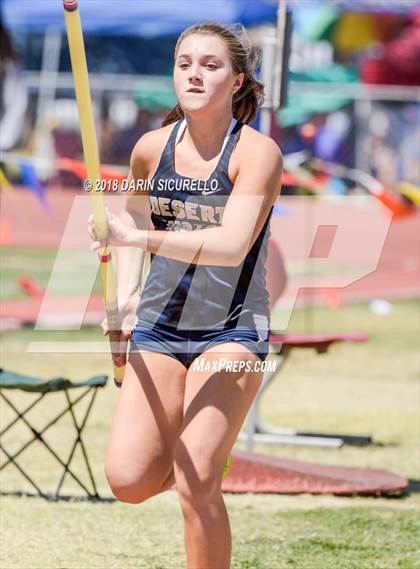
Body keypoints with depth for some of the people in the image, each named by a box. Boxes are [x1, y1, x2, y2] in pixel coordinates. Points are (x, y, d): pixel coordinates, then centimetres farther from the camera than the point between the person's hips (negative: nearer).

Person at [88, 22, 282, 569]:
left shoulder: (258, 152, -14)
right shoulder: (151, 149, 1)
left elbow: (231, 245, -28)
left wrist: (138, 238, -36)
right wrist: (126, 293, 5)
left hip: (233, 329, -4)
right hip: (159, 325, 4)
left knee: (195, 484, -17)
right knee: (128, 479, -9)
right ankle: (194, 461, 25)